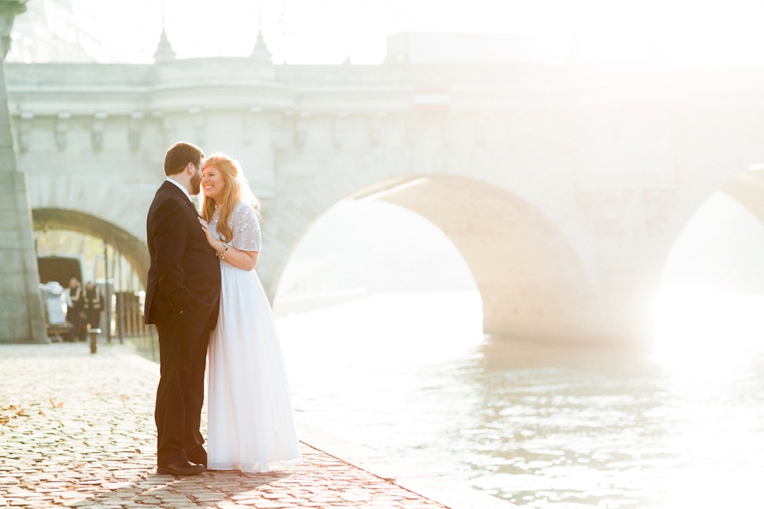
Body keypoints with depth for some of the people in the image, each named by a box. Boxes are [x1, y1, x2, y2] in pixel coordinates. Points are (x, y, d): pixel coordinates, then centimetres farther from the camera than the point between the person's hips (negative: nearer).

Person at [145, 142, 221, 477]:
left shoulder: (177, 202, 18)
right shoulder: (171, 204, -15)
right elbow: (167, 265, -22)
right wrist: (183, 307, -22)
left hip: (194, 313, 11)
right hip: (181, 311, -11)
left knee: (190, 383, 15)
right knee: (177, 380, -6)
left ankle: (191, 450, 22)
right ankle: (171, 457, -1)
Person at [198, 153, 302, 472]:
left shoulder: (243, 212, -8)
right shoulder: (209, 214, 16)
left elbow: (248, 261, -12)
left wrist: (216, 244, -18)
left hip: (240, 299, -8)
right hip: (217, 297, 8)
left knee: (246, 374, -6)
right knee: (225, 374, 7)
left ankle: (256, 453, -1)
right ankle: (231, 450, 11)